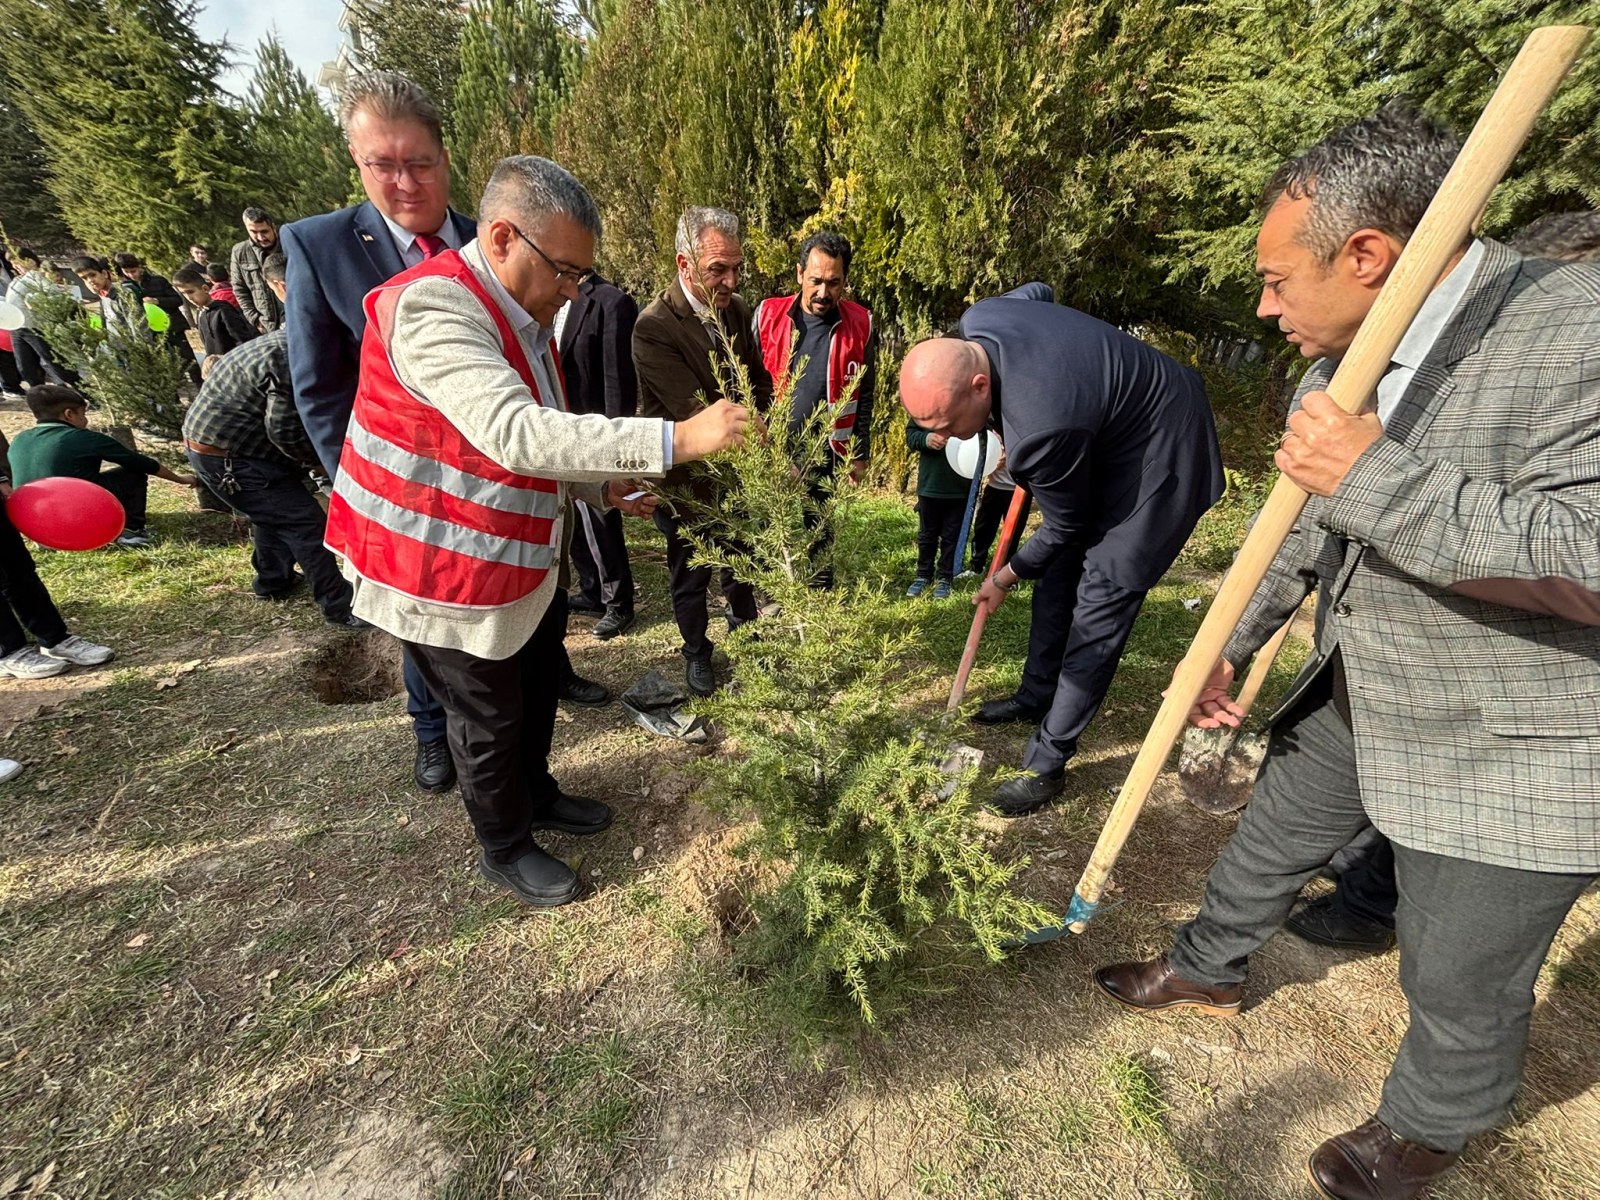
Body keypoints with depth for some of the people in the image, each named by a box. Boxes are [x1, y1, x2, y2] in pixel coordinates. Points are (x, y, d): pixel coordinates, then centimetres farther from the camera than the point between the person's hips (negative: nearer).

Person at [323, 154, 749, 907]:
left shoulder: (523, 314, 7)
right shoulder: (431, 306, -24)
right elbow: (515, 433, -39)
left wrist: (602, 486, -2)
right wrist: (676, 440, -42)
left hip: (523, 563, 9)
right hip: (450, 575, -8)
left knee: (536, 693, 22)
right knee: (488, 719, 9)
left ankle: (536, 796, 48)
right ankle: (505, 849, 34)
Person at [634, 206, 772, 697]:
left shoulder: (737, 309, -1)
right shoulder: (654, 327, -23)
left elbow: (761, 384, 9)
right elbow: (695, 412, -28)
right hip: (687, 477, -5)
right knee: (691, 575, 13)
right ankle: (697, 654, 37)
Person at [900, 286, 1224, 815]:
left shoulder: (1042, 429, -39)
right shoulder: (975, 324, -17)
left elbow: (1064, 529, -20)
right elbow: (1037, 291, 8)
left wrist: (1004, 578, -1)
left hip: (1162, 455, -9)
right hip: (1110, 428, 10)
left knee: (1100, 603, -10)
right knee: (1058, 574, 13)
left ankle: (1047, 763, -2)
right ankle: (1035, 696, 30)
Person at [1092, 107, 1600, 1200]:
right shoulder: (1340, 363, 0)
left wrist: (1381, 480, -34)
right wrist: (1235, 647, 14)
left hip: (1509, 754, -6)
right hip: (1352, 700, 7)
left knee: (1461, 981, 14)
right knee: (1267, 847, 24)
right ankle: (1207, 970, 51)